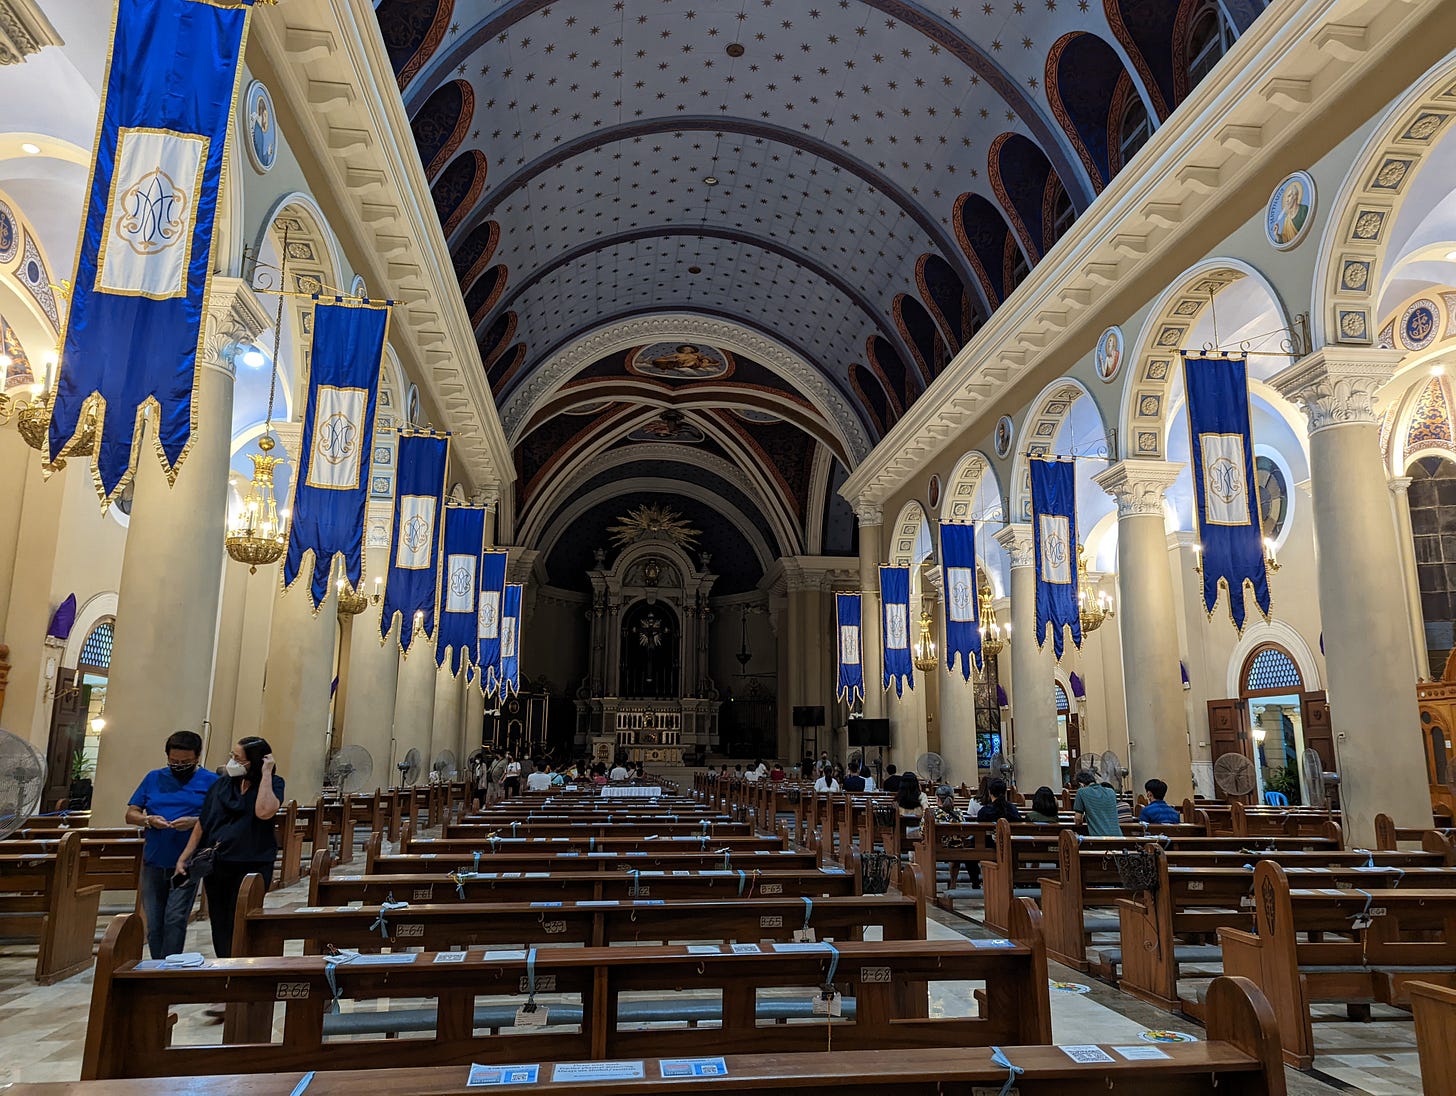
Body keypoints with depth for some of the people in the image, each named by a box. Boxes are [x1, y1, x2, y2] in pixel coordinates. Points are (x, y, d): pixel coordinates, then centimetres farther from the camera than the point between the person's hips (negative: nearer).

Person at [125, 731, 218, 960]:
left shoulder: (210, 781, 0)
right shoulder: (154, 778, 11)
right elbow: (130, 814, 10)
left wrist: (195, 822, -21)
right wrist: (148, 820, -10)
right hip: (153, 863, 4)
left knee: (175, 921, -9)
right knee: (153, 925, 11)